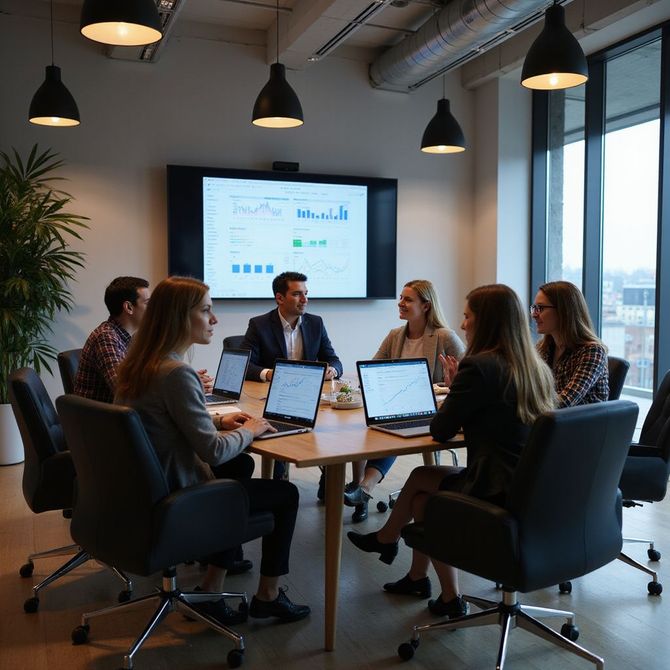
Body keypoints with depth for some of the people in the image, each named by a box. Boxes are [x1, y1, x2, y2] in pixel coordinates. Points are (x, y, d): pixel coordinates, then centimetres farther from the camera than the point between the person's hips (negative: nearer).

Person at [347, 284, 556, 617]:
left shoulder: (479, 367, -17)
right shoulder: (537, 368, 7)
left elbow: (440, 430, -8)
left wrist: (454, 389, 8)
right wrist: (459, 387, 12)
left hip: (498, 494, -7)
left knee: (420, 478, 17)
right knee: (422, 494, 18)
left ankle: (386, 538, 43)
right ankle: (418, 578, 31)